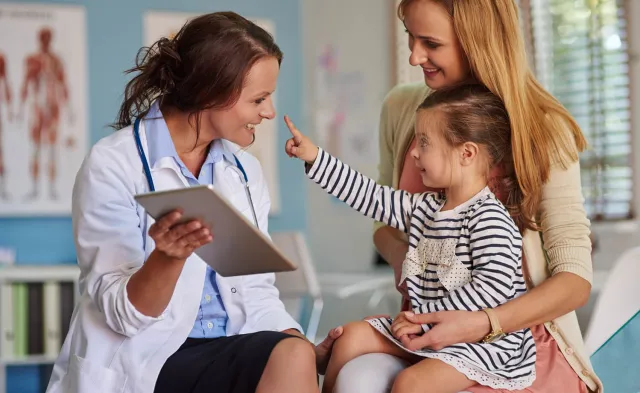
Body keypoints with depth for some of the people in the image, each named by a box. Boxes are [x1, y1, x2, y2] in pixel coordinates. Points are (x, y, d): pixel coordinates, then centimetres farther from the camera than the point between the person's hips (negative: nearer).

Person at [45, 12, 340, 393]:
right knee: (289, 357, -28)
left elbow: (255, 292, 9)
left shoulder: (245, 170, 10)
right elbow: (121, 315, -13)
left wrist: (312, 352, -8)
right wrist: (168, 257, -32)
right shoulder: (112, 165, -9)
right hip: (146, 361, -6)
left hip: (234, 354, 6)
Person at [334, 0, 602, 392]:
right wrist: (404, 259, -7)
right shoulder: (401, 109, 4)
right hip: (429, 328, 3)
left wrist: (480, 324, -25)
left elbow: (575, 280, -9)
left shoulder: (544, 130, -8)